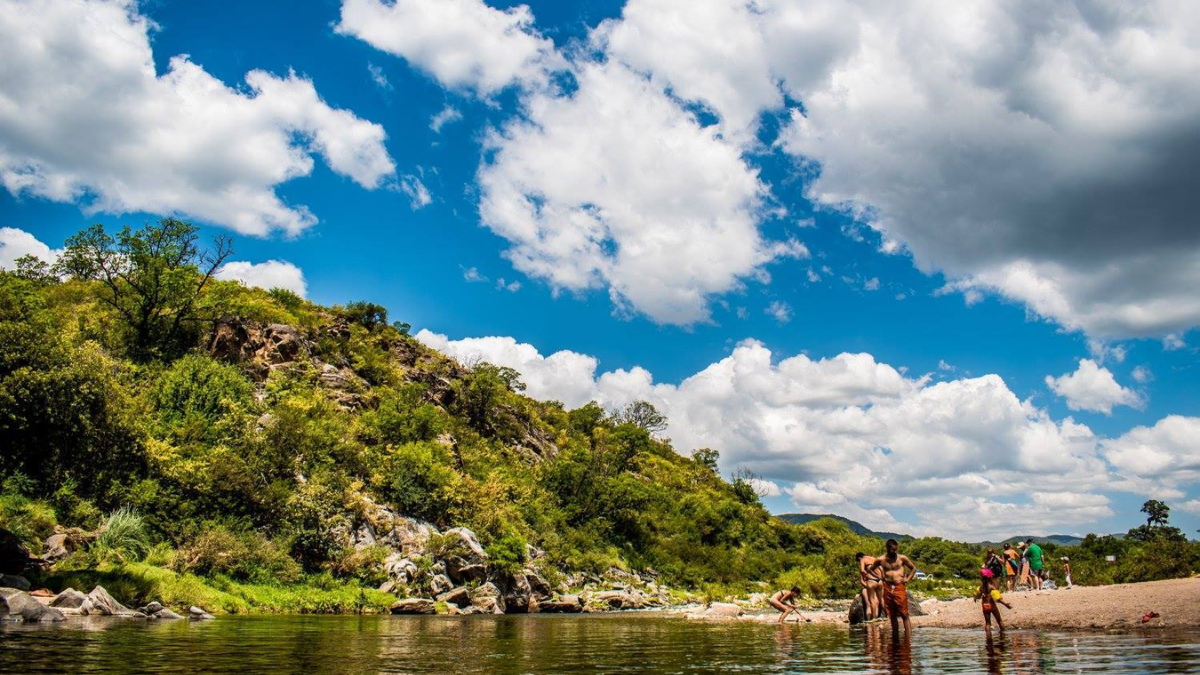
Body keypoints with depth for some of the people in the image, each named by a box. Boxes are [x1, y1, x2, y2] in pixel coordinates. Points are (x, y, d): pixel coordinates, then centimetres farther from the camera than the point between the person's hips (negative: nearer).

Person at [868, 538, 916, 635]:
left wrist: (908, 579, 4)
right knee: (892, 615, 8)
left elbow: (913, 568, 16)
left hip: (900, 587, -2)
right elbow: (870, 569, 19)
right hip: (888, 588, 2)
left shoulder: (902, 558, 2)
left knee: (904, 614, -8)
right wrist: (879, 577, 7)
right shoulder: (880, 560, 4)